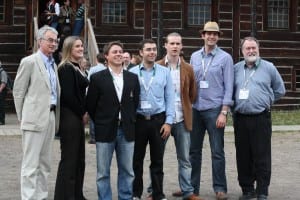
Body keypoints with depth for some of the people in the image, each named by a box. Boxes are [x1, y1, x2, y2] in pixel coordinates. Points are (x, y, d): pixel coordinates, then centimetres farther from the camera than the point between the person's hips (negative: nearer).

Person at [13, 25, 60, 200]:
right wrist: (23, 117, -1)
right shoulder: (29, 62, -6)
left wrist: (56, 117, 13)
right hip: (35, 118, -7)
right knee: (31, 164, -5)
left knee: (45, 164, 11)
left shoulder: (53, 64, 15)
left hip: (51, 117, 7)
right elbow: (18, 92, -4)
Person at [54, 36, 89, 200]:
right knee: (69, 159, -3)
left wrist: (84, 113, 5)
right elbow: (67, 96, -19)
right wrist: (83, 113, -9)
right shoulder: (66, 68, -13)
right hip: (69, 117, -9)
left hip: (77, 117, 9)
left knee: (78, 158, 12)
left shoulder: (76, 68, 16)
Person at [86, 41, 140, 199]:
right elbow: (90, 105, 2)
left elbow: (135, 102, 13)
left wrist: (129, 121, 9)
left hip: (126, 131, 3)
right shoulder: (97, 78, -2)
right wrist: (101, 123, 5)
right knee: (103, 173, 4)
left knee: (127, 171, 9)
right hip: (105, 131, -3)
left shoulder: (132, 78, 7)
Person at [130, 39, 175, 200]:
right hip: (138, 119, 0)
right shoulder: (132, 72, 0)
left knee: (157, 160, 7)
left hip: (158, 120, 1)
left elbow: (169, 98, 3)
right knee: (137, 159, 8)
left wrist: (168, 122, -3)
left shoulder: (165, 72, 3)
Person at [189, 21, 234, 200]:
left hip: (214, 109, -4)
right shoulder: (194, 57, 10)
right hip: (195, 109, 4)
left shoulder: (225, 58, -1)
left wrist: (224, 112, -11)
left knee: (217, 151, 1)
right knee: (194, 150, 8)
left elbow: (228, 87, -5)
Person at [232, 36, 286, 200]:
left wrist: (265, 101, 10)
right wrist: (235, 105, 9)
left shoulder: (269, 67, 4)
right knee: (243, 156, 8)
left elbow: (280, 90, 12)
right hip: (240, 118, 3)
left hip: (261, 118, -2)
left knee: (262, 157, -2)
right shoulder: (236, 68, 9)